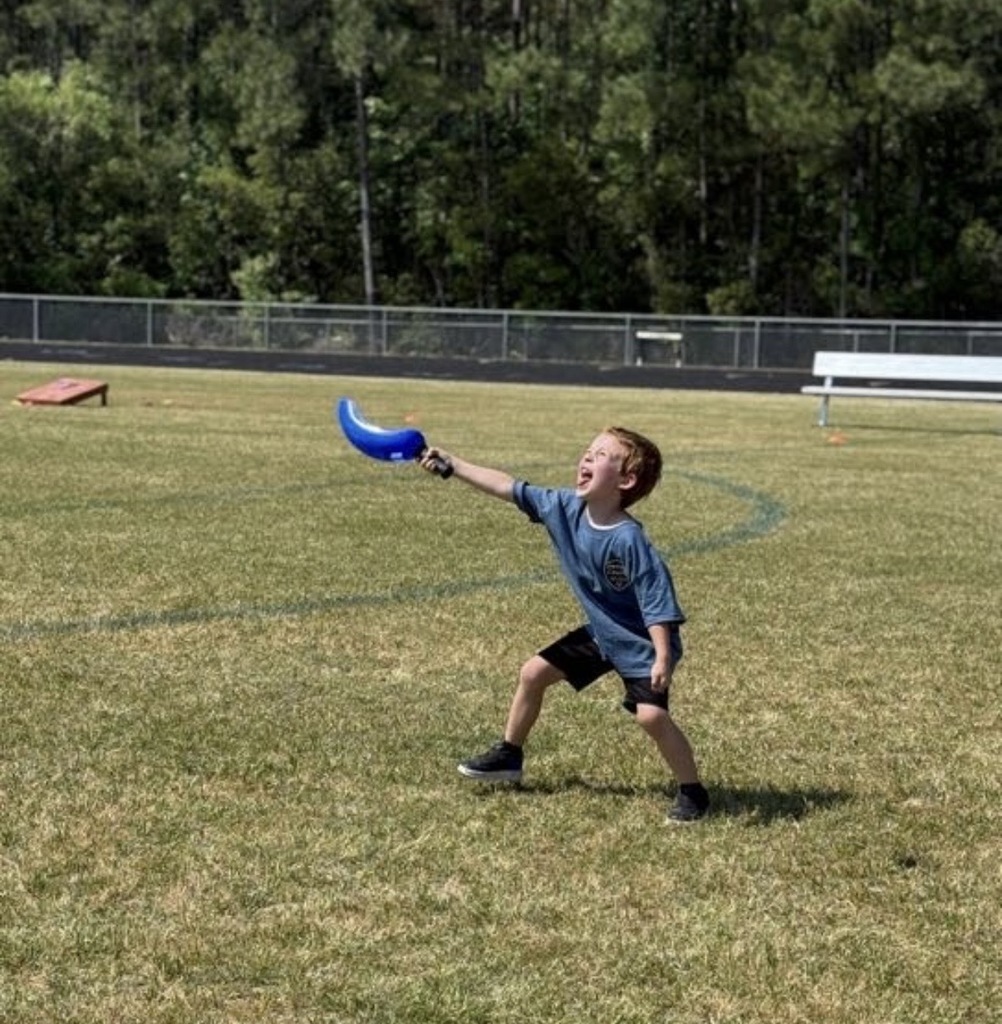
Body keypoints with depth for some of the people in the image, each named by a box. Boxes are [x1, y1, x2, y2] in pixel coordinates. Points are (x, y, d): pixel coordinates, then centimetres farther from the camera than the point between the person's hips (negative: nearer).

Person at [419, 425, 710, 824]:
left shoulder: (628, 540, -31)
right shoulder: (564, 507, -11)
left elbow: (656, 599, -29)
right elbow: (508, 487, -4)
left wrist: (663, 657, -34)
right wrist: (452, 464, -5)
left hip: (640, 642, -8)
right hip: (600, 632, 8)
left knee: (650, 714, -23)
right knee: (533, 672, 12)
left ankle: (692, 792, -5)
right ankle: (508, 756, 30)